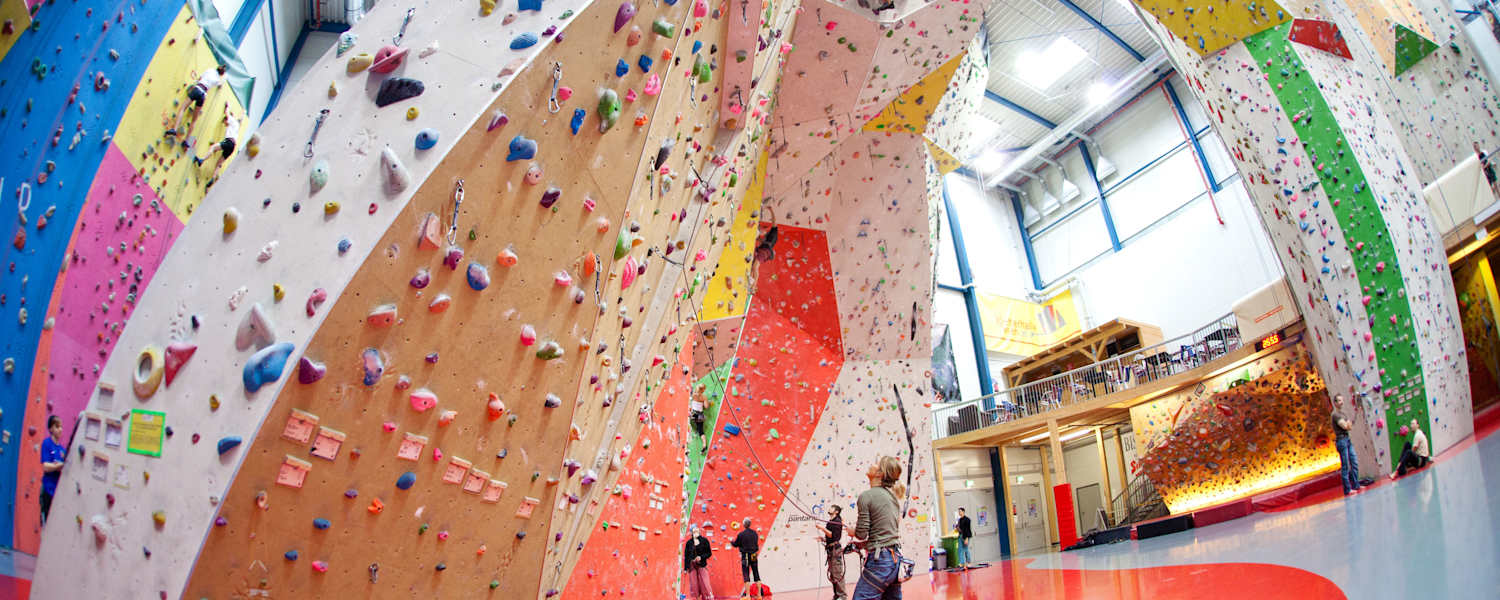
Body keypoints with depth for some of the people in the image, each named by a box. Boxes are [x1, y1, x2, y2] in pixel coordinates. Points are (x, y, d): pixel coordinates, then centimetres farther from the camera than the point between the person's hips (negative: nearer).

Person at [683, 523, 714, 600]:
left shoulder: (704, 540, 0)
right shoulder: (689, 543, 5)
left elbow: (709, 553, 2)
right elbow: (686, 556, 7)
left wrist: (701, 557, -14)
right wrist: (685, 568, 3)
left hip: (702, 566, -2)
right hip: (692, 566, 2)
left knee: (704, 584, -6)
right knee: (694, 585, 2)